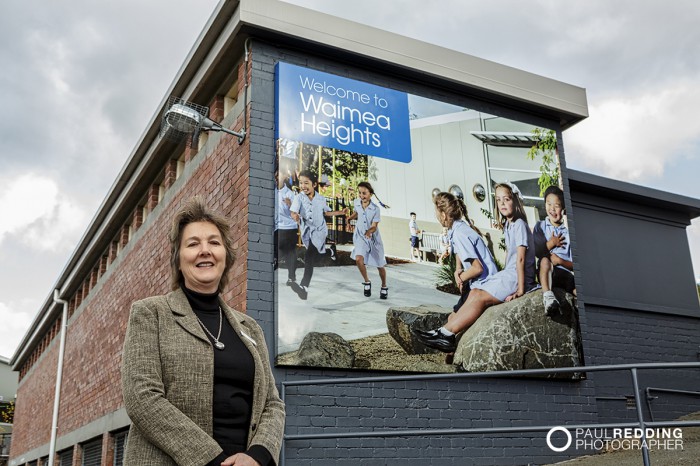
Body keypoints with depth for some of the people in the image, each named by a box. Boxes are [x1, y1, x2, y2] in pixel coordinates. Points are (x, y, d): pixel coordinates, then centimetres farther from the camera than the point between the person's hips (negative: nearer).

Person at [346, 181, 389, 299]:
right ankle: (367, 282, 1)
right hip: (360, 237, 2)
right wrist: (349, 217, 1)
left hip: (373, 238, -2)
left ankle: (384, 287, 34)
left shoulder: (375, 209, -21)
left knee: (380, 265, 9)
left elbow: (374, 226, -23)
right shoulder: (357, 202, -8)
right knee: (358, 259, -23)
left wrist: (369, 231, -44)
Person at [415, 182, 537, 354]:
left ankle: (446, 334, -22)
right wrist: (505, 276, 6)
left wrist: (520, 289, -22)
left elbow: (520, 258, -18)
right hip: (508, 273, 8)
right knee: (474, 292, -11)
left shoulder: (519, 224, -12)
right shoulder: (507, 225, 16)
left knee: (480, 298, -21)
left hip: (519, 276, -8)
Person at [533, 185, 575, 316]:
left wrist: (560, 261, -10)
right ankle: (547, 295, -51)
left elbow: (575, 264, 7)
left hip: (567, 273, 1)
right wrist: (551, 244, 0)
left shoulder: (569, 231, 13)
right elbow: (534, 252, 4)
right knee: (545, 260, -37)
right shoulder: (540, 226, 15)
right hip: (547, 273, -1)